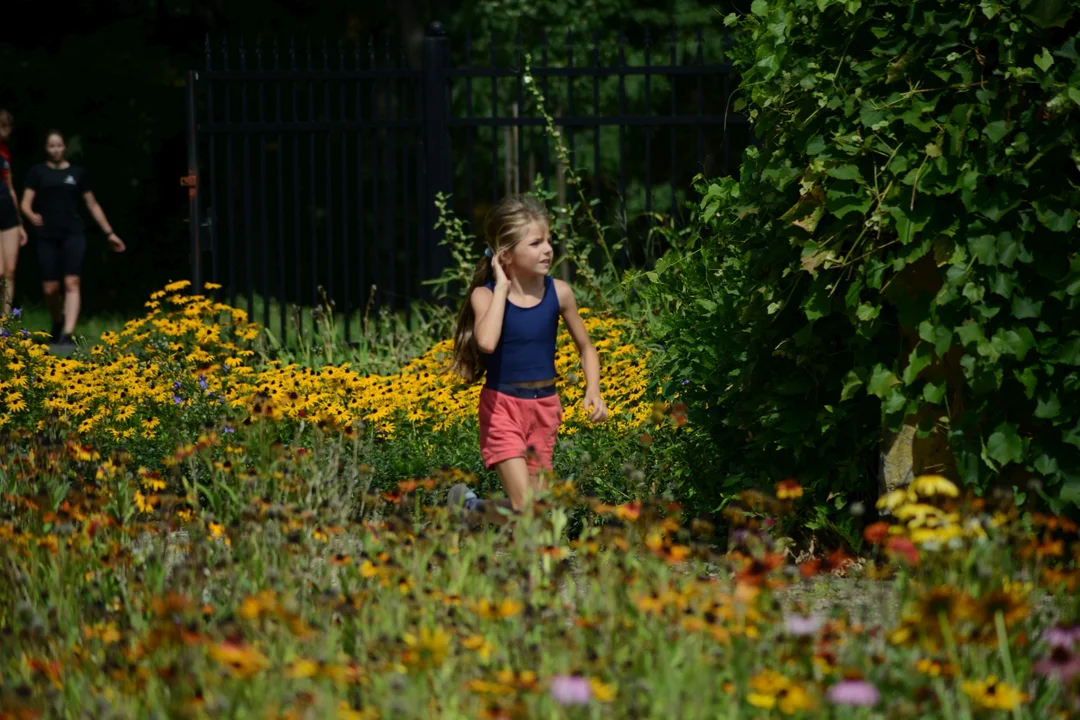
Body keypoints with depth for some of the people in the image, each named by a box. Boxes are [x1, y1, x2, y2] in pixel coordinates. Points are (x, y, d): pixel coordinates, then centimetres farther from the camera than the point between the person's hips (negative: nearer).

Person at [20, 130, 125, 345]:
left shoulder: (77, 173, 8)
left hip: (73, 234, 0)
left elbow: (92, 205, 15)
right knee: (50, 289, 1)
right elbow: (26, 203, -1)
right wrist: (31, 215, -25)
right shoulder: (38, 172, 5)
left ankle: (67, 335, -21)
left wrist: (109, 233, 15)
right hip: (47, 236, 0)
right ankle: (57, 321, 33)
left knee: (72, 283, -15)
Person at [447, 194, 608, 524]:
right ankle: (467, 508, 15)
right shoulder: (486, 295, -11)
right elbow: (486, 342, -32)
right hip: (502, 406, -4)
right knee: (523, 507, -14)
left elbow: (586, 348, 11)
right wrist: (502, 287, -22)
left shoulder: (559, 293, -3)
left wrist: (593, 391, -6)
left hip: (544, 407, 4)